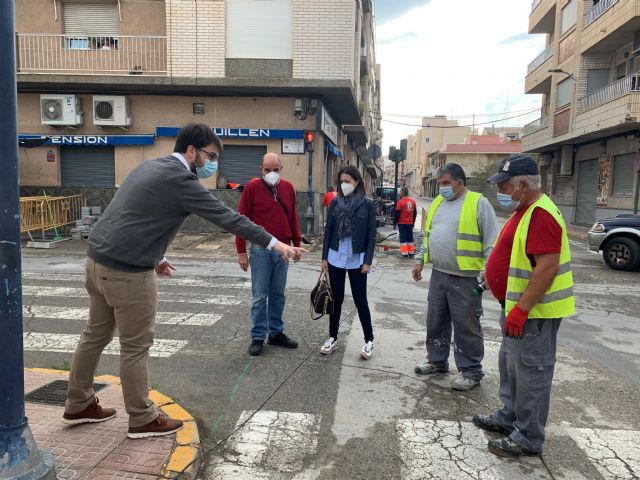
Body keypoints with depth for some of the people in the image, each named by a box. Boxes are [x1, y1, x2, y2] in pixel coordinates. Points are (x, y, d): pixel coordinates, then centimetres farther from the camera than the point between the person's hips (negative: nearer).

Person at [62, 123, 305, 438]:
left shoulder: (151, 167, 13)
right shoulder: (179, 179, -15)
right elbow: (226, 217, -18)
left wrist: (152, 256, 20)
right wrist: (275, 243, -14)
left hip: (98, 259, 10)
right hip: (127, 271, -10)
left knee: (96, 334, 21)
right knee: (136, 345, 4)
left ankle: (78, 405, 37)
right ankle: (143, 419, 19)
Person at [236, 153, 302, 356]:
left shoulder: (288, 188, 7)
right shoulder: (252, 187, -5)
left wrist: (297, 244, 12)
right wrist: (241, 252, -8)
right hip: (261, 250, -4)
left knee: (278, 294, 12)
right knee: (260, 296, 2)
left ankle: (276, 333, 24)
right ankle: (258, 337, 12)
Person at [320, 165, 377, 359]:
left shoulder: (367, 204, -4)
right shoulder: (335, 202, 3)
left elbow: (371, 234, -4)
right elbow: (328, 230, 6)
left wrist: (368, 261, -9)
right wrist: (324, 257, 4)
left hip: (357, 260, -2)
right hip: (336, 258, 3)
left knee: (360, 300, 4)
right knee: (336, 299, 11)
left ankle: (369, 340, 19)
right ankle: (333, 338, 23)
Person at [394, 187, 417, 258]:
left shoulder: (400, 201, -14)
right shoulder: (413, 201, 4)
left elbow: (397, 213, -11)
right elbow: (415, 213, 12)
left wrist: (395, 222, -1)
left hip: (402, 223, -5)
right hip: (410, 223, 5)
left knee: (403, 238, 2)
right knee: (410, 238, 12)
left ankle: (405, 253, 1)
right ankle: (411, 253, 15)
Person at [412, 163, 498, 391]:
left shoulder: (478, 203, -8)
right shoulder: (437, 203, 13)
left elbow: (491, 241, -11)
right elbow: (428, 235, 21)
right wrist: (420, 261, 18)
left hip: (465, 278, -7)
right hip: (438, 274, 7)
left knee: (466, 326, 2)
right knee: (436, 321, 16)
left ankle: (471, 371, 17)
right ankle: (437, 360, 33)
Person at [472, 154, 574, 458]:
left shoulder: (541, 215, -21)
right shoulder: (524, 210, 12)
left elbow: (548, 267, -27)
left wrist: (521, 310, -26)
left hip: (533, 312, -10)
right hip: (517, 308, 11)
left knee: (530, 374, 2)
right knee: (510, 366, 21)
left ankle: (528, 439, 16)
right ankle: (509, 418, 37)